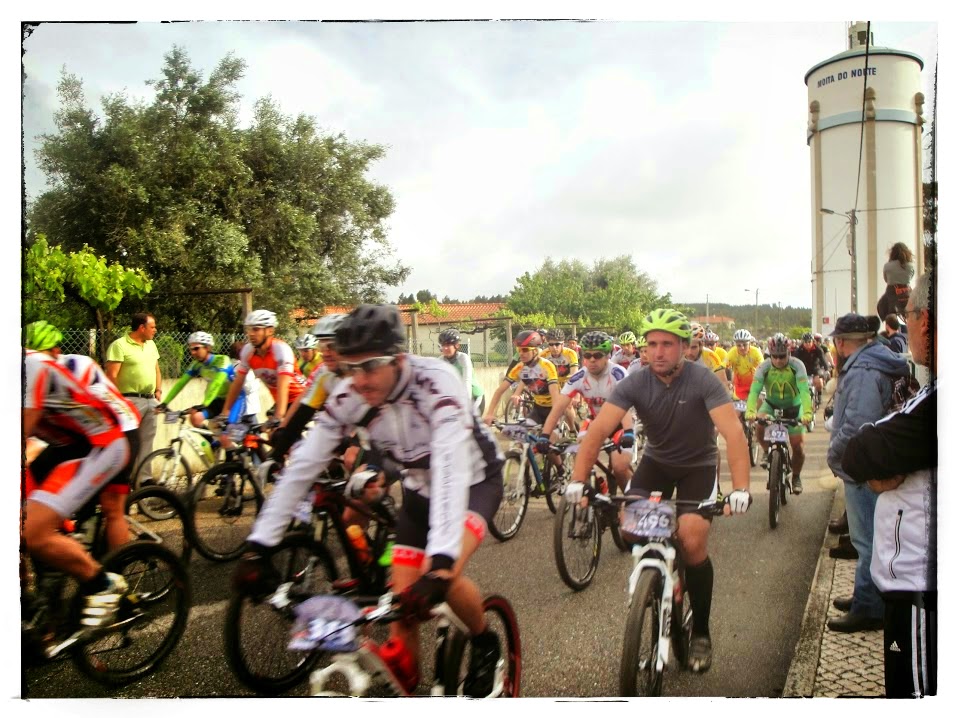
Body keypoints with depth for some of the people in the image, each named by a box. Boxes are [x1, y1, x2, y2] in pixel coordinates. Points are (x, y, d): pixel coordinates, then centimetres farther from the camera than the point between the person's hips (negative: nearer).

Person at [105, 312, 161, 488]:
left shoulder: (151, 344, 14)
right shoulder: (120, 345, -9)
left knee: (146, 442, 11)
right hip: (131, 400, -7)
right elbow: (111, 376, -12)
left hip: (151, 401, 7)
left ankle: (144, 478, 17)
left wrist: (158, 390, 11)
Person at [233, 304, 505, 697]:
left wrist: (440, 565, -56)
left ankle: (486, 644, 3)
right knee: (403, 603, -3)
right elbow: (301, 466, -19)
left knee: (441, 577, -27)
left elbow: (451, 473, -46)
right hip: (419, 487, 5)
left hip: (475, 478, -4)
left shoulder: (436, 384, -35)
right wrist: (258, 546, -24)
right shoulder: (347, 398, -21)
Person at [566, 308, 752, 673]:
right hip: (656, 461, 3)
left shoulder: (703, 380, -24)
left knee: (692, 542, -19)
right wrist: (577, 479, -37)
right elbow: (598, 429, -25)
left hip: (698, 466, -2)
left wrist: (740, 488, -46)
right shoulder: (635, 383, -18)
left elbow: (733, 432, -33)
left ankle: (701, 633, 4)